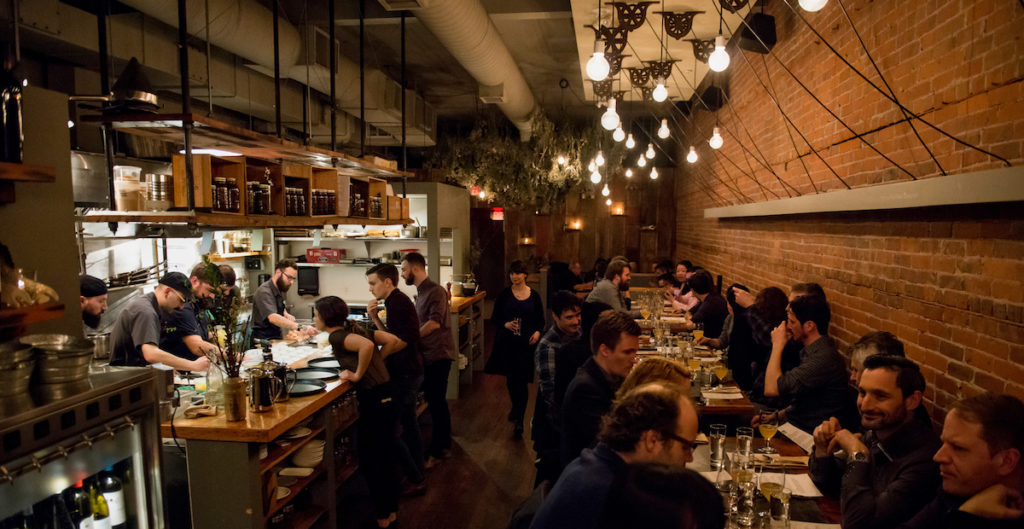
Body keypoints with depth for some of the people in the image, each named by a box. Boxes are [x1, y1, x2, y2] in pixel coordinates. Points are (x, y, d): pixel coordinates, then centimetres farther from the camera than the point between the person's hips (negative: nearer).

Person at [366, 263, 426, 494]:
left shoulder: (398, 302, -18)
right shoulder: (397, 301, 14)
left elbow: (404, 340, -24)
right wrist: (375, 318, 4)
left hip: (405, 375, -10)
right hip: (410, 371, 10)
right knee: (409, 425, 18)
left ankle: (416, 480, 5)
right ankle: (418, 473, 29)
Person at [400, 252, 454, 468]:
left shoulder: (435, 291, -15)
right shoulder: (420, 292, 15)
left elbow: (435, 322, -25)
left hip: (437, 355, -9)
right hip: (429, 355, 10)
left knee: (436, 403, -2)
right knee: (437, 402, 16)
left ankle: (435, 451, 7)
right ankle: (444, 445, 27)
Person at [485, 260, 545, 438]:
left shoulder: (534, 296, 2)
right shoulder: (504, 295, 1)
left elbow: (541, 320, 7)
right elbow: (494, 317, 3)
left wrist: (537, 332, -12)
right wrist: (506, 324, -16)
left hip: (526, 343, -1)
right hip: (507, 342, 1)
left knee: (522, 381, -4)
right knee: (511, 379, 13)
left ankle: (518, 420, 3)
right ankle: (516, 408, 41)